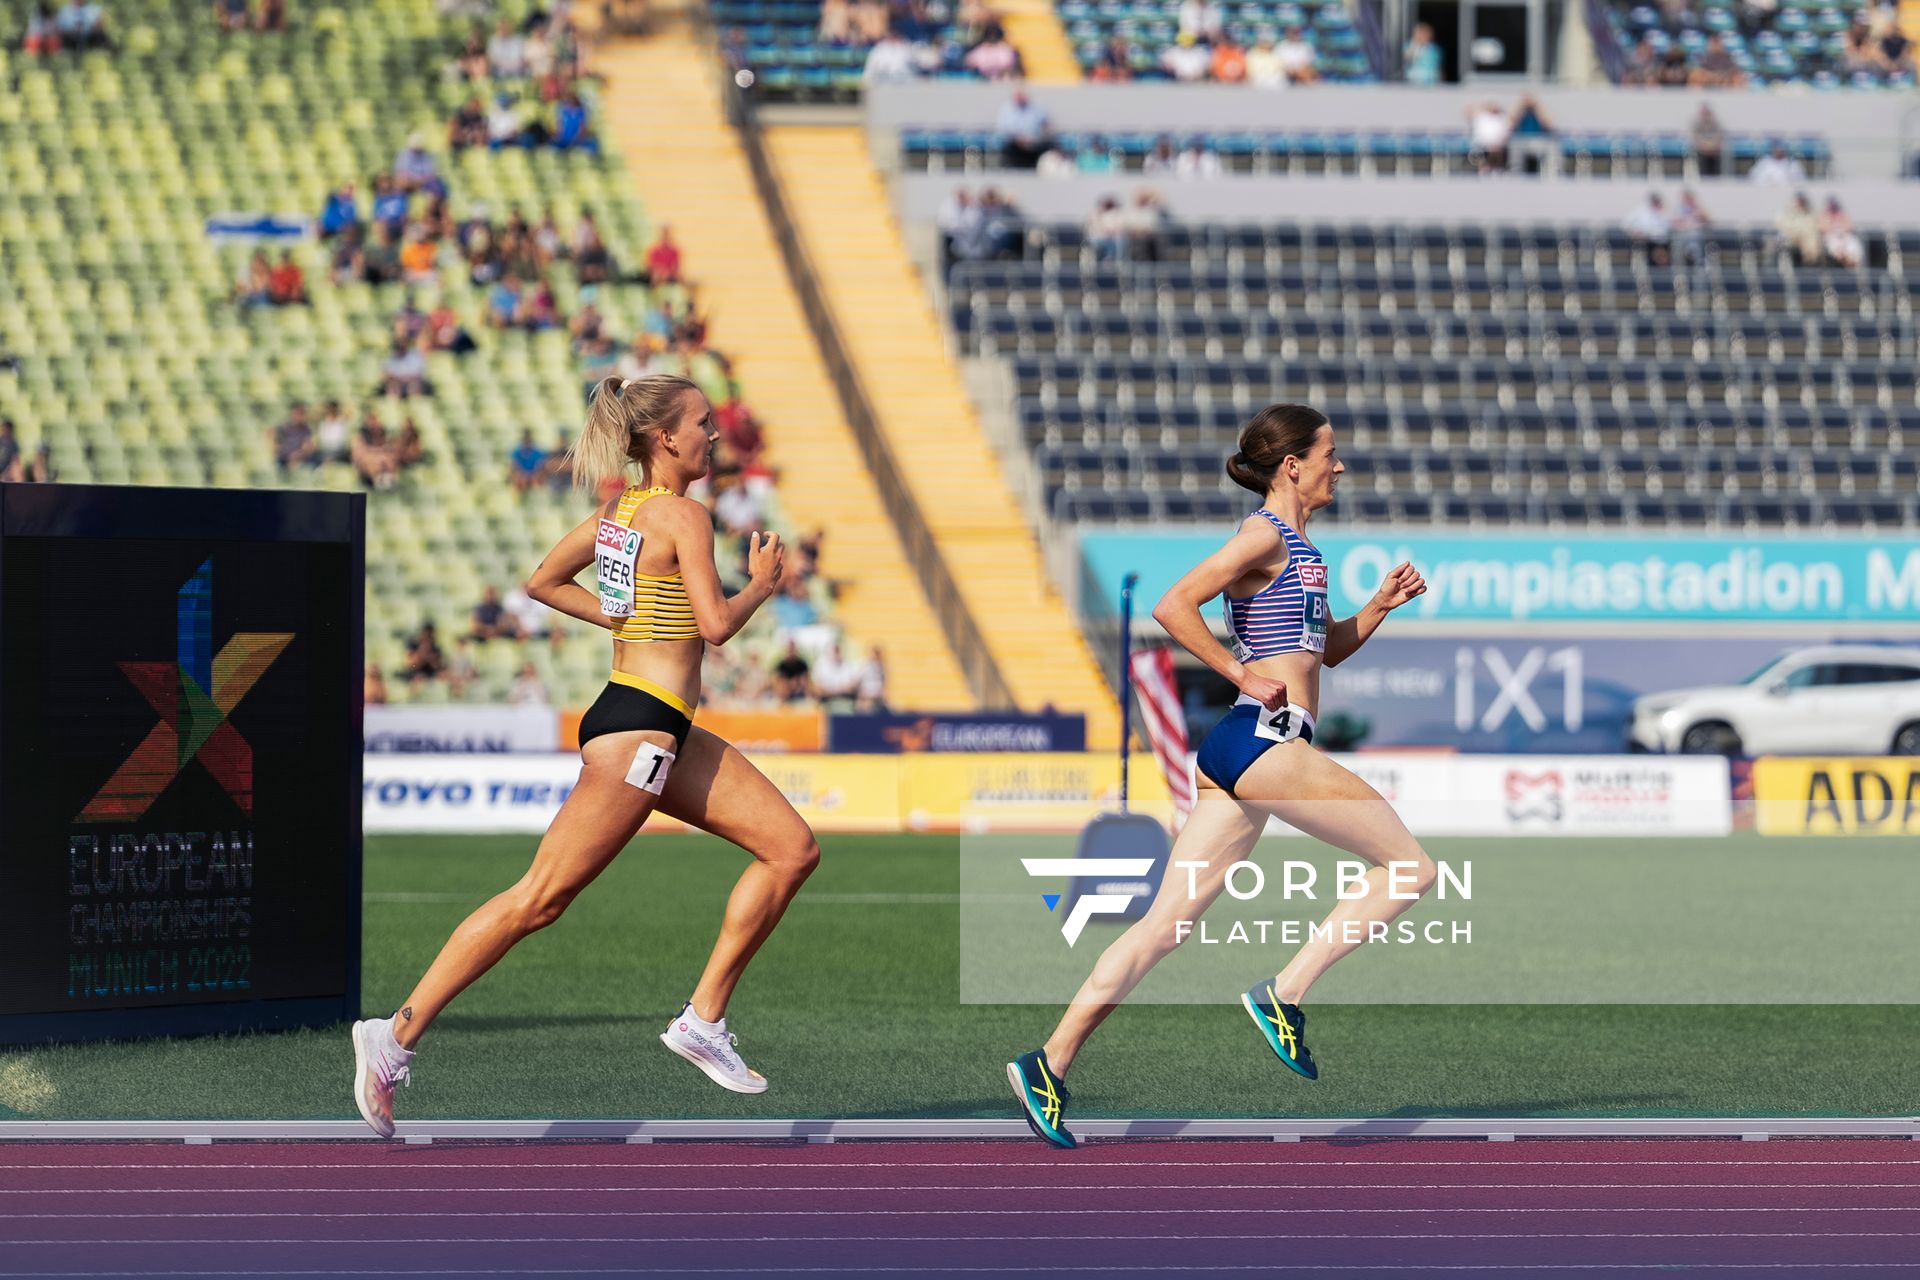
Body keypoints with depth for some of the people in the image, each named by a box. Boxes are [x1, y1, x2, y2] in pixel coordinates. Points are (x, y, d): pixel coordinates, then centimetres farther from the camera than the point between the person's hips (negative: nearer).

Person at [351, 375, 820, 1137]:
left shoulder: (618, 510, 13)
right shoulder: (681, 515, -13)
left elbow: (542, 583, 22)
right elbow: (716, 624, -19)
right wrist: (763, 584, -1)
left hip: (670, 733, 10)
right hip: (637, 729, -10)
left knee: (793, 851, 7)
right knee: (540, 899, -9)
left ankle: (704, 1017, 8)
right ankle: (397, 1036, -7)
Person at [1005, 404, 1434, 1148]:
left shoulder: (1296, 546, 22)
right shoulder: (1266, 535, -7)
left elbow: (1324, 650, 32)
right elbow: (1174, 606, -18)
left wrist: (1380, 605, 17)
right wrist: (1244, 676, -14)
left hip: (1239, 754, 9)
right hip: (1264, 741, -9)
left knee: (1167, 921, 4)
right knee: (1411, 867, -5)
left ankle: (1052, 1061, 0)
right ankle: (1283, 995, -8)